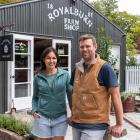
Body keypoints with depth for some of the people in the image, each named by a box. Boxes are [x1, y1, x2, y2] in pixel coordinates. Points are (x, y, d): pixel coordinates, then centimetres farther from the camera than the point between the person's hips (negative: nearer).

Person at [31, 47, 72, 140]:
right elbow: (35, 97, 11)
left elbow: (70, 94, 2)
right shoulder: (38, 77, 0)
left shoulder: (65, 75, -3)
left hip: (60, 118, 0)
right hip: (42, 117, 1)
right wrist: (34, 110, -4)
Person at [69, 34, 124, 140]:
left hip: (95, 125, -6)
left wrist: (119, 124, -14)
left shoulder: (105, 68, -11)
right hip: (76, 123, 6)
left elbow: (115, 95, -12)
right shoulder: (77, 68, 7)